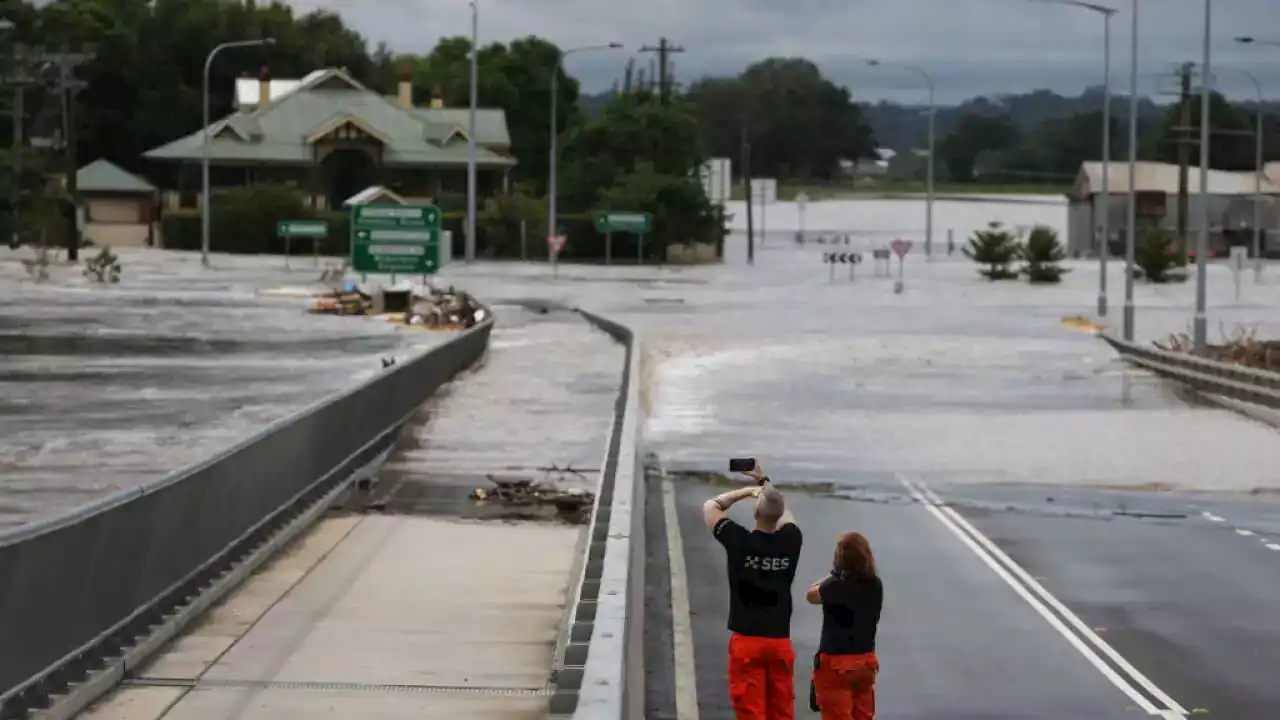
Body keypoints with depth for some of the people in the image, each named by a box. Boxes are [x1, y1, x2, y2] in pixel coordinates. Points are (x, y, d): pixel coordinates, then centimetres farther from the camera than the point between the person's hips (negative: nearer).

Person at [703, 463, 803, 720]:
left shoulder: (740, 541, -11)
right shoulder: (790, 541, -2)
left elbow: (710, 506, 6)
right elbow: (784, 510, 22)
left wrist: (745, 491, 11)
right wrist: (765, 482, 29)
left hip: (747, 641, -3)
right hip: (780, 641, 3)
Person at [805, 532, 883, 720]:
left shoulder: (835, 586, -18)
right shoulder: (875, 585, -2)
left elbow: (811, 595, 0)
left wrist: (834, 576, 6)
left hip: (836, 662, -6)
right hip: (866, 660, 6)